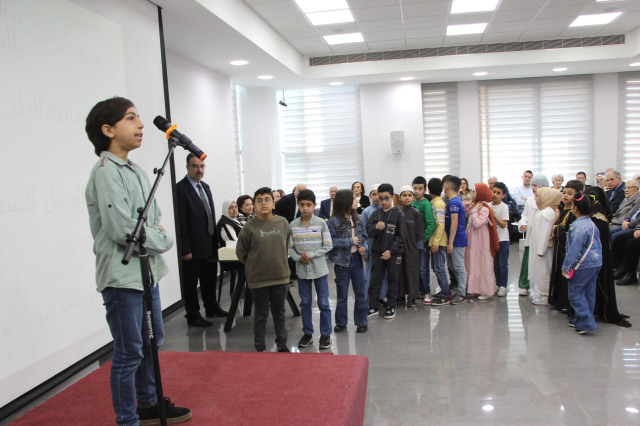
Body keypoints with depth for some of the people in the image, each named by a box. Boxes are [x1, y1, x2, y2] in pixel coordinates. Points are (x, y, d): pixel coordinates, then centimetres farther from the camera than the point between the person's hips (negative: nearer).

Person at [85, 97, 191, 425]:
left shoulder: (135, 170, 12)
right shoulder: (106, 172, -15)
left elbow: (155, 214, 17)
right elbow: (122, 228, -23)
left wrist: (157, 232, -4)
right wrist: (163, 241, -9)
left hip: (148, 272, 9)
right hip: (123, 277, -9)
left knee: (152, 343, 20)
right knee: (129, 354, 2)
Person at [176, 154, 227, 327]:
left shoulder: (205, 186, 12)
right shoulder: (180, 188, -13)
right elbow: (181, 221, -17)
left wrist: (216, 239, 13)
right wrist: (185, 248, -18)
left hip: (210, 245, 8)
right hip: (194, 247, -8)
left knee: (210, 279, 21)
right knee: (190, 283, 7)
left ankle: (211, 307, 37)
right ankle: (193, 316, 19)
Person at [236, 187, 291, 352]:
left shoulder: (283, 223, -3)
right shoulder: (249, 227, -11)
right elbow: (241, 252, -2)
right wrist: (254, 266, 4)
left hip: (280, 276, 3)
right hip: (258, 279, -2)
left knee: (279, 313, 17)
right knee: (261, 314, 10)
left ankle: (282, 344, 32)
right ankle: (260, 348, 24)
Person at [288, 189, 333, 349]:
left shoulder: (321, 223, -7)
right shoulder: (293, 225, -1)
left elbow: (327, 246, -7)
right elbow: (290, 247, 1)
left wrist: (310, 254, -16)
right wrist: (298, 257, -17)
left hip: (319, 269, -2)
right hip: (302, 270, 2)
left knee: (323, 303, 5)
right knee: (305, 303, 13)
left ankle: (325, 334, 19)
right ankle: (308, 333, 27)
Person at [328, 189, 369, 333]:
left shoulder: (357, 219, 4)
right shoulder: (334, 221, -13)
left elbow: (363, 236, 10)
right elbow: (330, 241, -18)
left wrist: (363, 247, -9)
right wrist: (349, 242, -18)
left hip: (356, 258, 4)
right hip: (342, 260, -4)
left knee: (361, 292, 8)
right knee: (342, 294, 10)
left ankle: (361, 322, 22)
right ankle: (341, 322, 25)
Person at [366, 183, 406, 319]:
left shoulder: (398, 213, -4)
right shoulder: (375, 214, 6)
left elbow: (401, 235, -7)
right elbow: (368, 231, 4)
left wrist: (391, 250, -14)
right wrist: (375, 227, -18)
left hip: (393, 253, -3)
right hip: (377, 252, 3)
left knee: (392, 279, 8)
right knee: (375, 279, 6)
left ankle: (391, 306, 20)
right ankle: (373, 306, 15)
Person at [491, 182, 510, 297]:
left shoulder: (504, 207, -10)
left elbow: (503, 224, -16)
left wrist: (494, 215, -22)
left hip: (502, 239, -5)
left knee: (502, 264, 0)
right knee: (495, 264, 13)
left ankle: (503, 286, 8)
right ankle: (497, 284, 24)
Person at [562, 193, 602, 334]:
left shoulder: (578, 226, -19)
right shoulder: (591, 223, 10)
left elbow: (574, 249, -20)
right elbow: (597, 245, 18)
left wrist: (566, 266, -14)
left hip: (583, 265, -9)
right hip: (596, 263, 9)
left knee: (575, 293, -2)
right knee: (588, 292, 15)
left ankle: (586, 323, -4)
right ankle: (581, 319, 26)